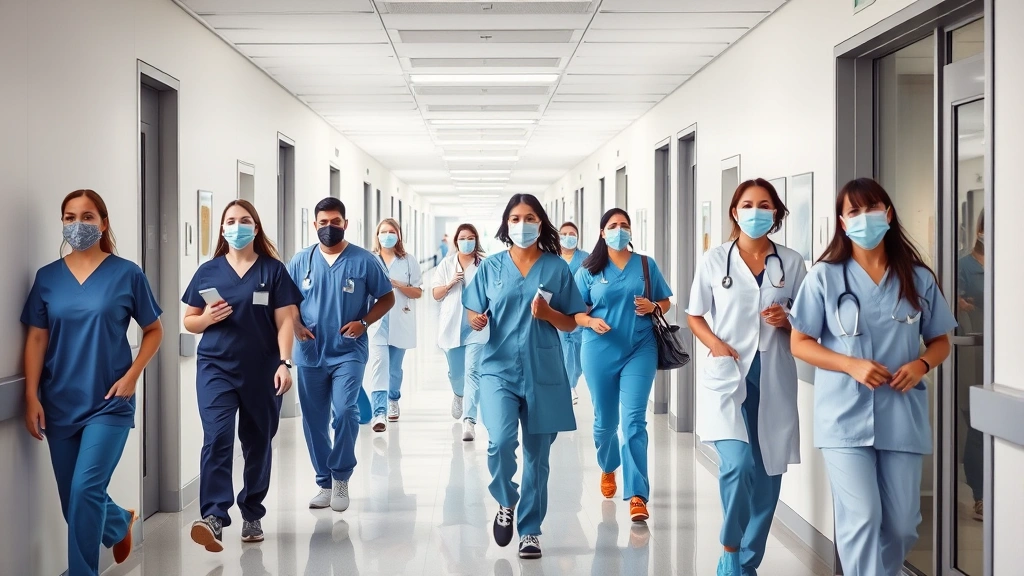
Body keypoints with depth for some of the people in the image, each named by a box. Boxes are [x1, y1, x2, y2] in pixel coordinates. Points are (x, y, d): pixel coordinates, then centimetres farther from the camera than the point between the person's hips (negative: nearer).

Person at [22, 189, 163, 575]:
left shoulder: (126, 274, -4)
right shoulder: (47, 277, 3)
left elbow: (154, 331, 3)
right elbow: (36, 340, 4)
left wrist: (131, 376, -8)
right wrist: (32, 397, -4)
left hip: (109, 401, -3)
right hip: (60, 404, 4)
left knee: (86, 490, -13)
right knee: (72, 498, 11)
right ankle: (120, 523, 42)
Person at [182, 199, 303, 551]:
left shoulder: (273, 270, 1)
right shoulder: (208, 271, 6)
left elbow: (284, 321, -2)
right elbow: (189, 321, 12)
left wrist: (284, 363, -13)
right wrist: (207, 318, -11)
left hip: (262, 371, 0)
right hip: (216, 367, 0)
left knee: (258, 443, 9)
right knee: (217, 438, -15)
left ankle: (253, 515, 23)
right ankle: (214, 517, -23)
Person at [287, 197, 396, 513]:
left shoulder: (364, 260, -2)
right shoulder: (301, 260, 5)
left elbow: (386, 298, 4)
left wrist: (363, 323, -11)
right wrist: (296, 325, -7)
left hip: (348, 353, -3)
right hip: (310, 354, 3)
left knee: (344, 412, -19)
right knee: (314, 422, 8)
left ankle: (341, 478, -1)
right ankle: (325, 482, 22)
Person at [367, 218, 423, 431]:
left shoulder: (408, 261, 4)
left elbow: (418, 292, 3)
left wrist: (398, 285, -13)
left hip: (400, 321, 2)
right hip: (376, 320, -2)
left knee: (395, 366, 13)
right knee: (379, 364, -15)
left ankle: (393, 400, 40)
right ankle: (378, 413, -21)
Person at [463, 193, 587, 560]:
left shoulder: (557, 267, 3)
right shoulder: (491, 267, 5)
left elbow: (571, 324, 7)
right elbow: (474, 314, 8)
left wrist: (548, 313, -13)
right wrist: (476, 320, -15)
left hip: (543, 373, 1)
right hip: (499, 368, 0)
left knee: (537, 454, 5)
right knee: (501, 440, -20)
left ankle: (530, 531, 19)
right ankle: (506, 502, 9)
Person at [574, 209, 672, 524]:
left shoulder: (646, 265, 5)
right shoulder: (589, 270, 2)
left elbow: (666, 302, 12)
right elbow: (575, 311, 2)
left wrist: (652, 306, -10)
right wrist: (591, 321, -18)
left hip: (640, 350, -1)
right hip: (600, 352, 1)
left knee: (634, 420, -11)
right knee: (605, 420, 13)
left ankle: (637, 495, -12)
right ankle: (608, 468, 45)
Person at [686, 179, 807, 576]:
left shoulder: (791, 263, 4)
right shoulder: (715, 260, 2)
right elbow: (694, 316, 9)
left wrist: (787, 321, -10)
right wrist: (715, 343, -10)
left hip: (774, 379, 2)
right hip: (728, 375, -2)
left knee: (767, 474, 6)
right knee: (738, 465, -20)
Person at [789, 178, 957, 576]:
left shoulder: (918, 279, 6)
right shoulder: (824, 276, -1)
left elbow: (940, 342, 14)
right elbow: (800, 344, 1)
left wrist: (921, 364, -9)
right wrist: (853, 366, -14)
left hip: (902, 417, 3)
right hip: (846, 418, -3)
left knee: (901, 524, 8)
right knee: (861, 520, -11)